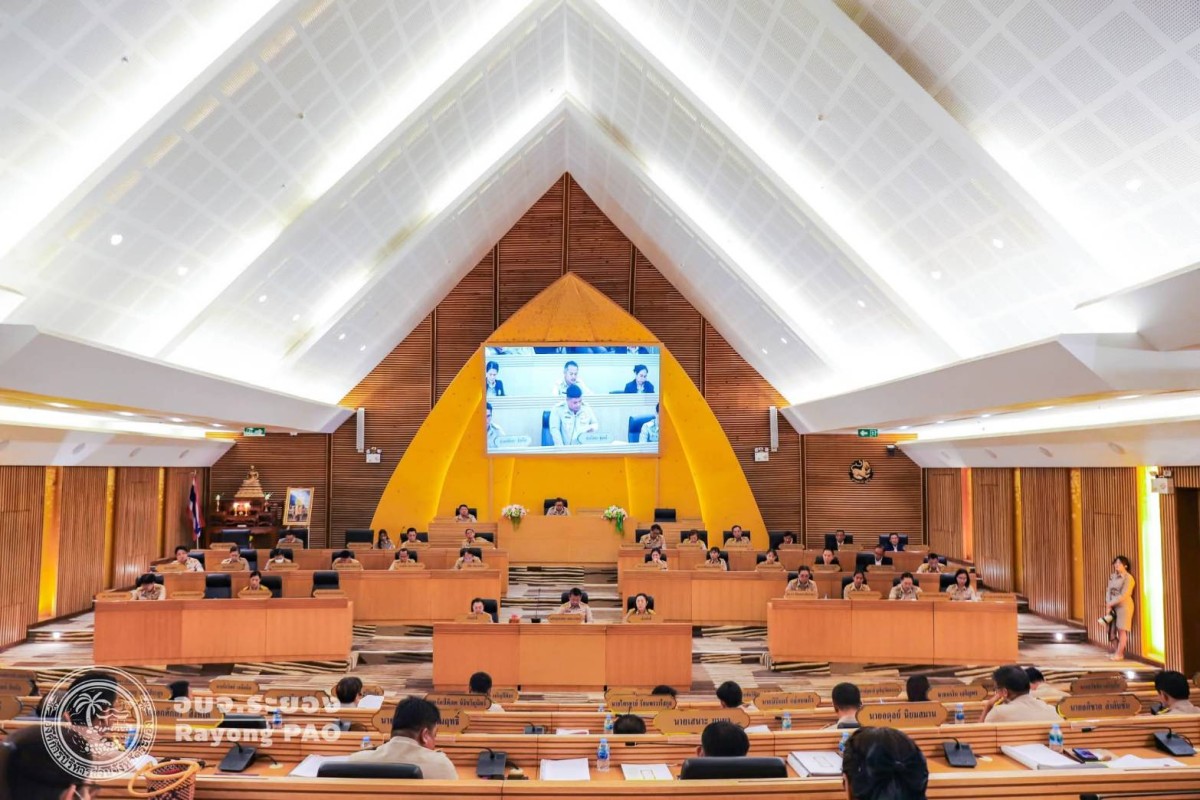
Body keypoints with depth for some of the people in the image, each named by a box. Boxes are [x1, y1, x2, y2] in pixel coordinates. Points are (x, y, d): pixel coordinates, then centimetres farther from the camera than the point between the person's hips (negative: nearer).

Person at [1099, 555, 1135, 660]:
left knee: (1122, 629, -3)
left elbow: (1123, 595, -17)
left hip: (1124, 606, -6)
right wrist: (1108, 606, -9)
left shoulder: (1128, 578, -11)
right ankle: (1117, 651, 14)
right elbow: (1109, 592, 4)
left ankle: (1119, 653, 1)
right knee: (1116, 629, 8)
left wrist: (1110, 604, -14)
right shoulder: (1112, 577, 10)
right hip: (1113, 606, 6)